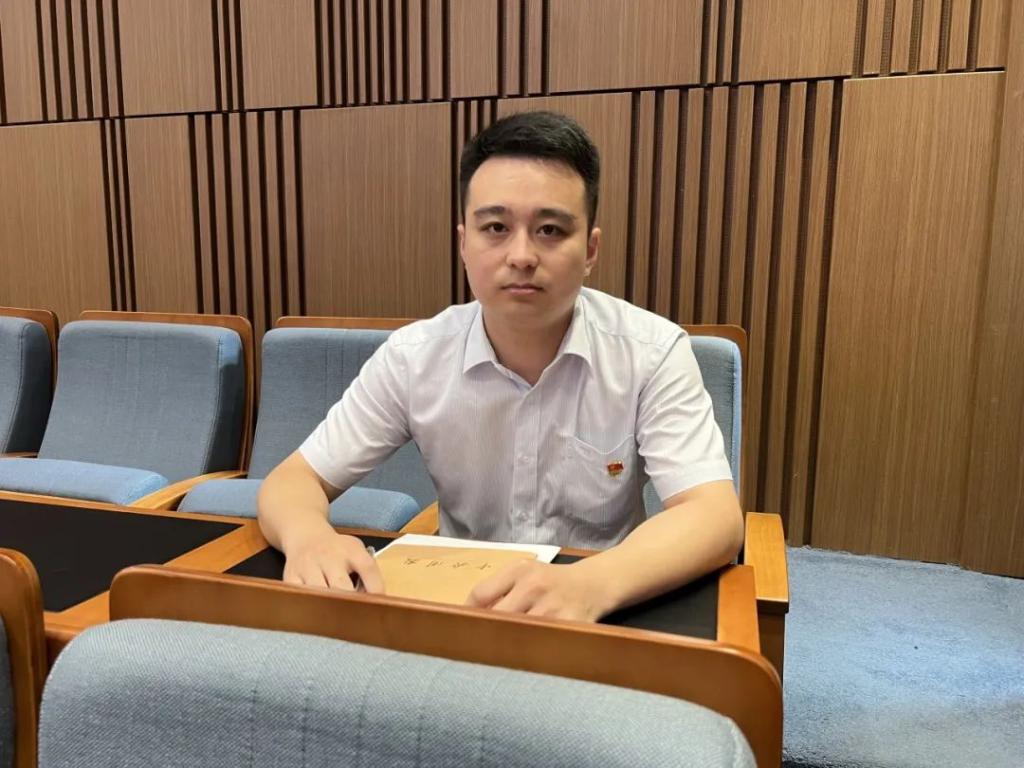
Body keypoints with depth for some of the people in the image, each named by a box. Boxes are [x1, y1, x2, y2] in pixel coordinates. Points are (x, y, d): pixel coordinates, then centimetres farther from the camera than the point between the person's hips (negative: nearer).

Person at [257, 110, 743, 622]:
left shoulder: (652, 352, -13)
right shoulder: (413, 357, -9)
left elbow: (716, 518, -21)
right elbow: (293, 481, -4)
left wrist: (592, 584, -40)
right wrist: (308, 535, -28)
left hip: (607, 613, 0)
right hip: (461, 609, 0)